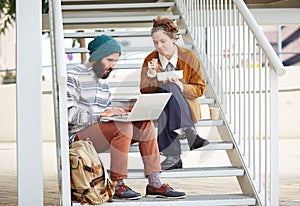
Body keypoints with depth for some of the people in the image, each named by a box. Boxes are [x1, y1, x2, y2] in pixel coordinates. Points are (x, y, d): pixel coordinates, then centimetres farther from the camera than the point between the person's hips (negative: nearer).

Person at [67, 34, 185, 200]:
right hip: (79, 136, -8)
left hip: (101, 133, 8)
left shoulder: (102, 79, 20)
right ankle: (117, 185, -25)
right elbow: (69, 114, -18)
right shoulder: (74, 77, -8)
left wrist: (120, 112, -1)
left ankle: (154, 183, -12)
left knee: (146, 125, -9)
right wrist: (103, 114, -25)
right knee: (123, 126, -31)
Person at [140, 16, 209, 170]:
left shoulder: (189, 57, -2)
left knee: (169, 87, -33)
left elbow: (199, 89, 0)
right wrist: (151, 75, -19)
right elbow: (145, 91, -1)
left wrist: (181, 86, -19)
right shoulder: (150, 60, 3)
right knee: (166, 88, -32)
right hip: (159, 108, 1)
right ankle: (189, 132, -40)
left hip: (186, 108, -1)